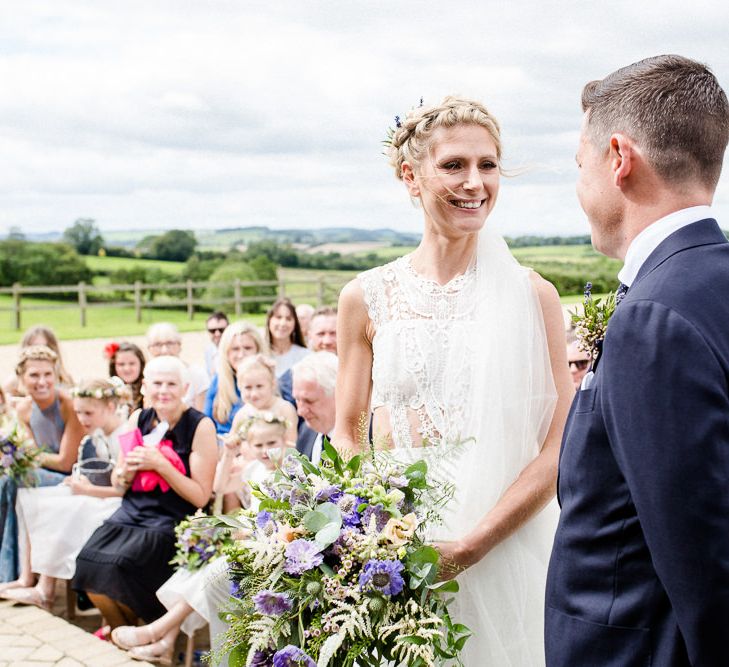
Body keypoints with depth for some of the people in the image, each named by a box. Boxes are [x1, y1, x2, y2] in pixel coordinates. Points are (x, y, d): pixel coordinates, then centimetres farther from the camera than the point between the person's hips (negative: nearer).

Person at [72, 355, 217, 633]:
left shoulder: (200, 426, -8)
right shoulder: (139, 419, 7)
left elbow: (201, 496, -11)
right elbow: (117, 483, 15)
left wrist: (160, 464, -19)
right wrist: (125, 473, -9)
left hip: (173, 521, -5)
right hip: (133, 512, 5)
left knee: (121, 563, -27)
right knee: (88, 559, -19)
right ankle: (118, 629, 7)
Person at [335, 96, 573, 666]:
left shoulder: (533, 296, -2)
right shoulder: (366, 298, 2)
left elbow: (558, 447, -6)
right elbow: (346, 432, 7)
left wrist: (472, 544, -16)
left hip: (504, 546, -1)